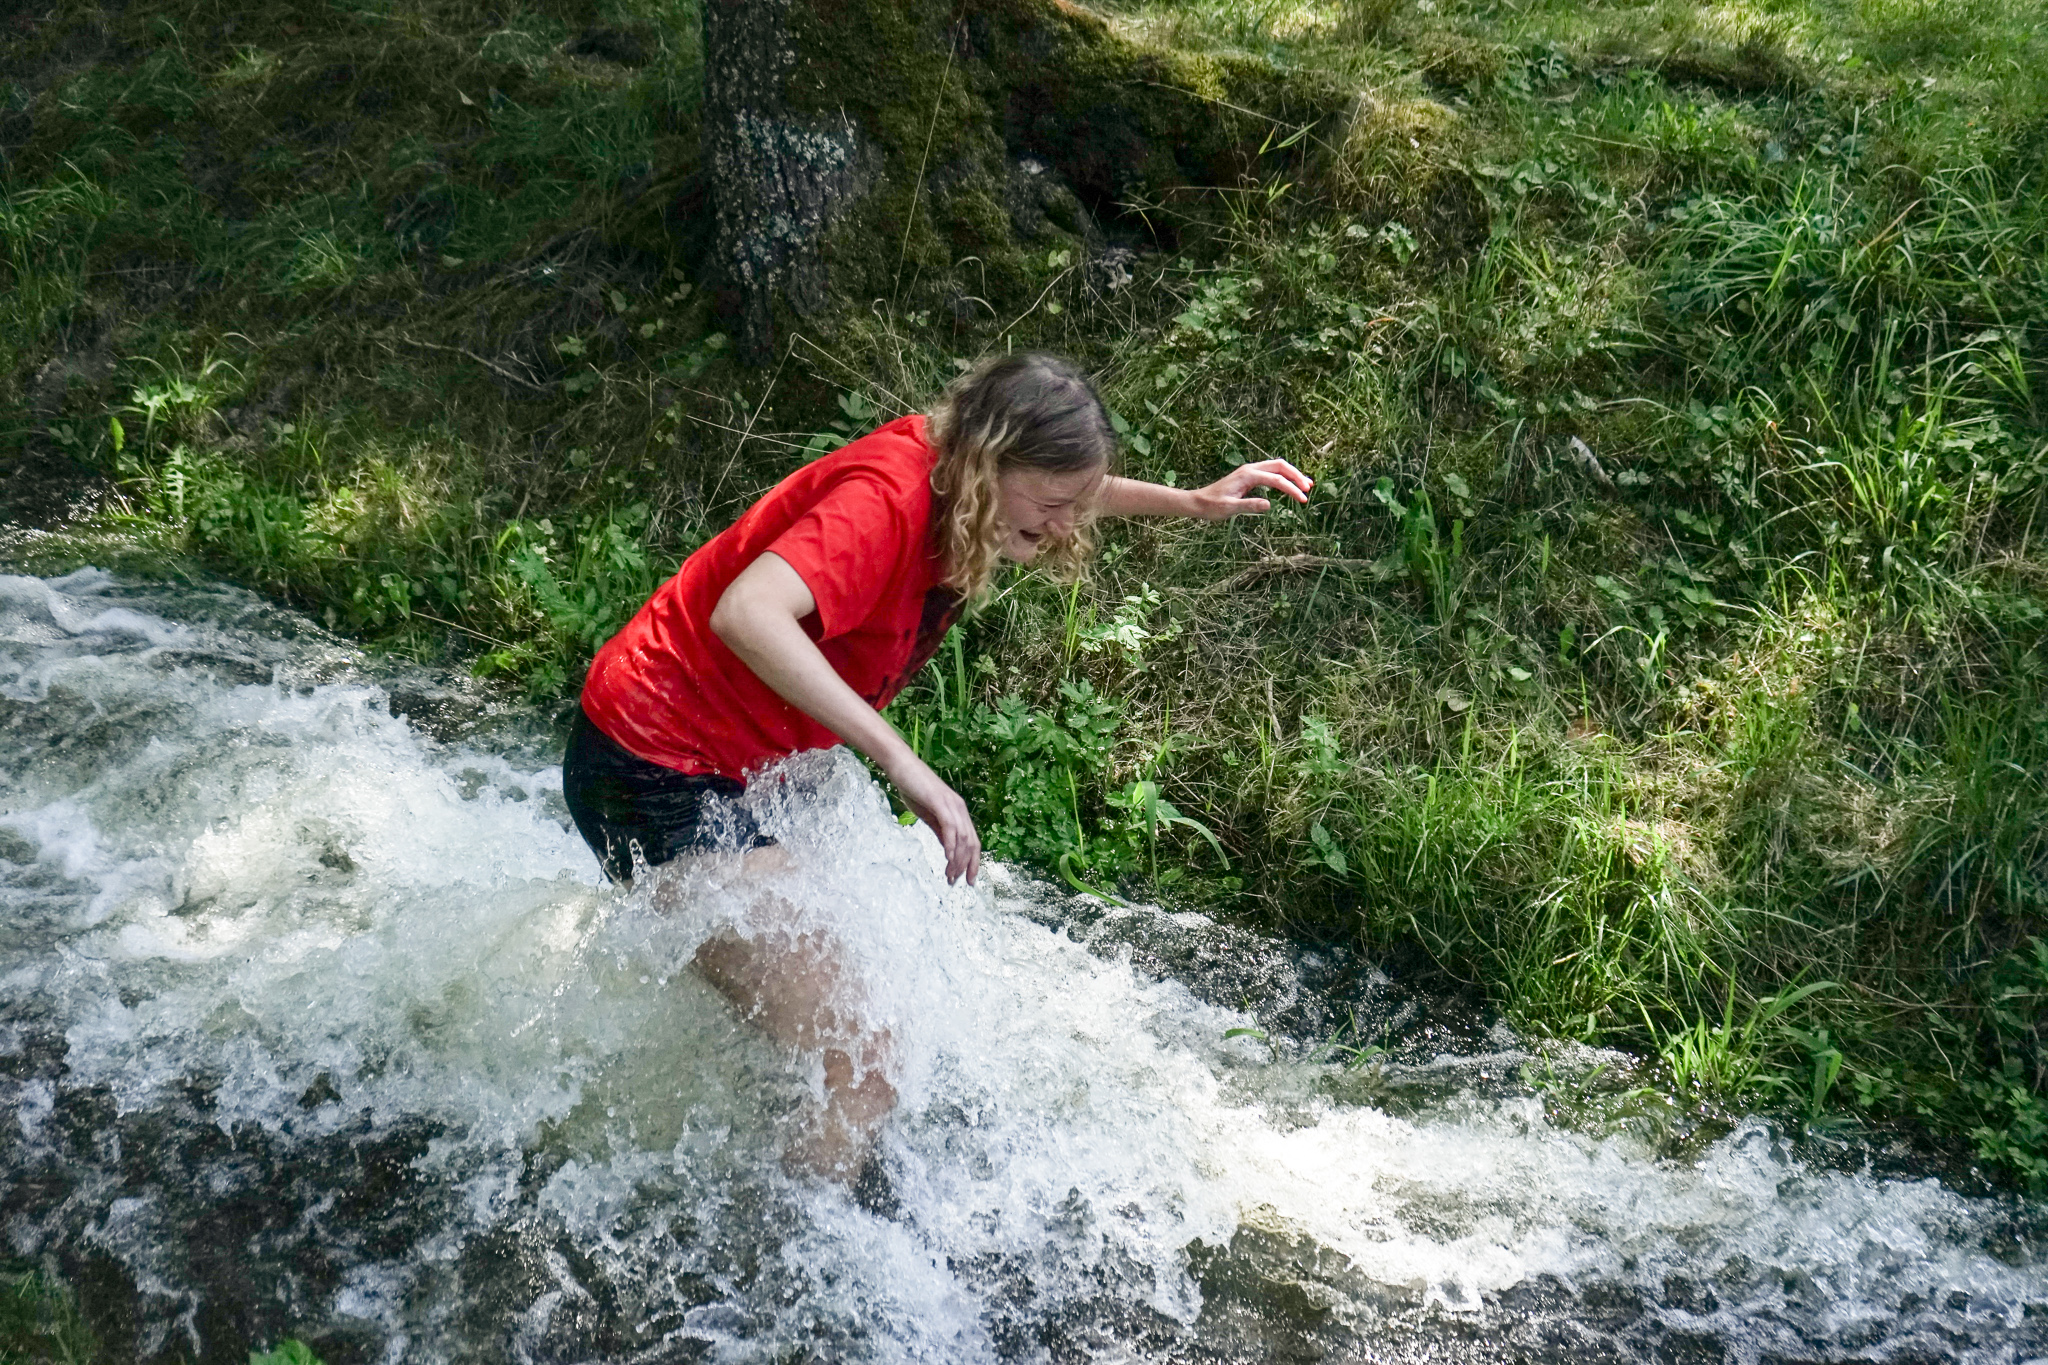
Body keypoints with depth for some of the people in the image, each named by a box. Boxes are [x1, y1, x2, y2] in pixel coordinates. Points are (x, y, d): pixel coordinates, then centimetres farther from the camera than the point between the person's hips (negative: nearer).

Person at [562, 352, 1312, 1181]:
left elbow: (1073, 493, 23)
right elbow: (745, 614, -43)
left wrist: (1194, 503, 12)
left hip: (719, 773, 10)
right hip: (653, 768, -10)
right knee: (858, 1075, -16)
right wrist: (901, 760, -45)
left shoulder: (951, 471, 0)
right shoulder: (886, 498, -26)